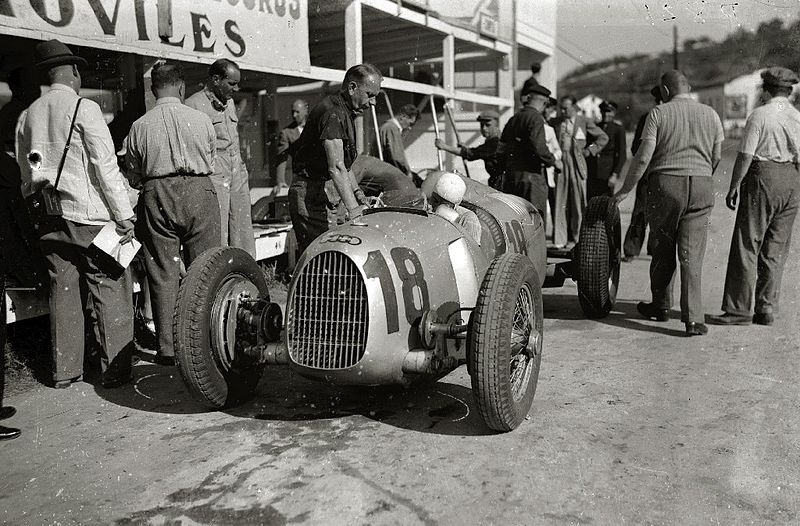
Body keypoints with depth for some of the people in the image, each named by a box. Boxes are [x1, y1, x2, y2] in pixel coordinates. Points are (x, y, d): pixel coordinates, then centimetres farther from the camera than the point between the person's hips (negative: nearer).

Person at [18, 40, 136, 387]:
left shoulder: (28, 115, 13)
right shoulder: (84, 108, -7)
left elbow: (26, 174, 18)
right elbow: (105, 166, -11)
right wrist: (124, 215, -10)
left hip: (49, 218, 7)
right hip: (88, 214, -6)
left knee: (63, 290, 11)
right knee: (110, 290, 0)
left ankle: (64, 370, 18)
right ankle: (115, 369, 2)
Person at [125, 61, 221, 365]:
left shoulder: (140, 126, 0)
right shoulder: (201, 120, -1)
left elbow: (134, 174, 9)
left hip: (157, 197, 1)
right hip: (199, 192, 0)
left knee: (162, 273, 6)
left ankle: (167, 348, 10)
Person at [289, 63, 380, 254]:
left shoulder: (344, 112, 15)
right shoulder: (332, 113, -18)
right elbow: (336, 168, -29)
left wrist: (357, 191, 13)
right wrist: (352, 208, -36)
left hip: (325, 194, 10)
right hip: (311, 195, -10)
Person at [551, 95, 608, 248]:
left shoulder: (584, 122, 5)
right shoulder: (555, 123, 10)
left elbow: (603, 137, 13)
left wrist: (590, 150, 4)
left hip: (577, 165, -1)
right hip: (559, 164, 1)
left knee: (577, 204, 2)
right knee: (559, 202, -2)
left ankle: (574, 238, 12)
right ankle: (559, 239, 3)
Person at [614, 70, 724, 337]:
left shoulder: (658, 113, -2)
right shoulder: (710, 114, 9)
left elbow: (643, 157, -9)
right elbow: (716, 157, 12)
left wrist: (625, 189, 0)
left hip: (665, 184, -2)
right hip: (701, 186, 2)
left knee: (663, 248, 13)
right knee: (692, 254, 1)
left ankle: (661, 306, 26)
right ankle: (693, 319, -4)